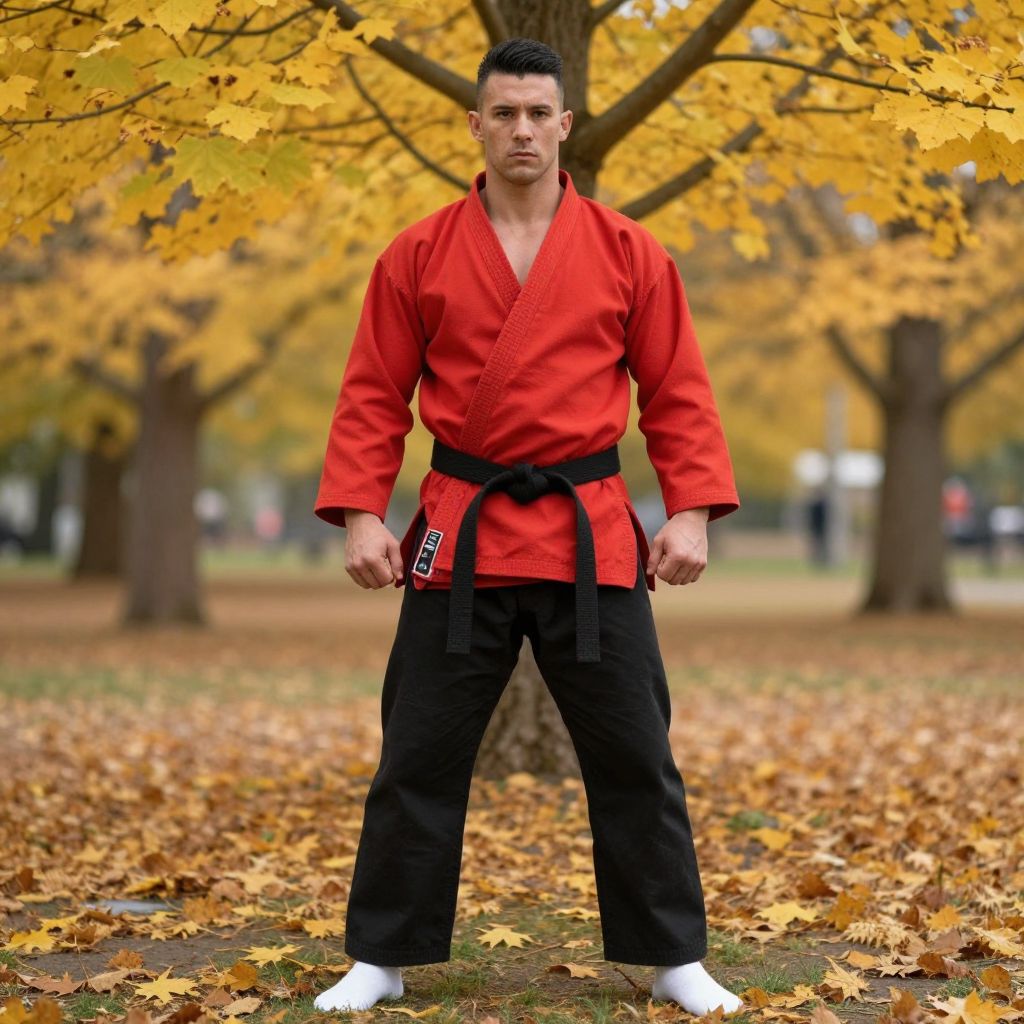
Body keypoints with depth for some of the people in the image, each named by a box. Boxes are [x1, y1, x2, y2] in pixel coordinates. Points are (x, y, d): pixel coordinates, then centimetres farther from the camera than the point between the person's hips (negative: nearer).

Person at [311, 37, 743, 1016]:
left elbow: (678, 396, 4)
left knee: (633, 757, 5)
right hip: (459, 535, 0)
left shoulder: (630, 253, 2)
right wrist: (361, 515, -6)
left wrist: (690, 512, -6)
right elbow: (373, 397, 4)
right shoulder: (417, 255, 2)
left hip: (590, 536, 0)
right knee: (418, 758, 6)